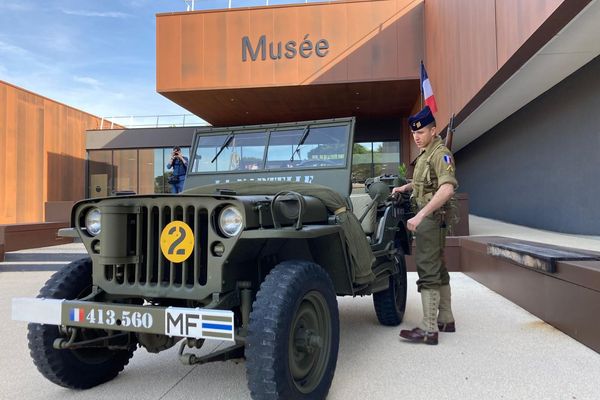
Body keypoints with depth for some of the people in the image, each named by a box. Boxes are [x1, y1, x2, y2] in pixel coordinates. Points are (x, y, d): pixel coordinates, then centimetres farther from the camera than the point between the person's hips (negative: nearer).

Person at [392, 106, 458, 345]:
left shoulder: (441, 154, -15)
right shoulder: (425, 153, 15)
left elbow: (447, 188, -30)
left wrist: (420, 215, -35)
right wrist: (406, 187, 17)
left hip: (431, 218, -10)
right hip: (426, 217, 10)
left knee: (428, 271, -10)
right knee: (437, 269, 16)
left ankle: (429, 330, -6)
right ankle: (445, 320, 27)